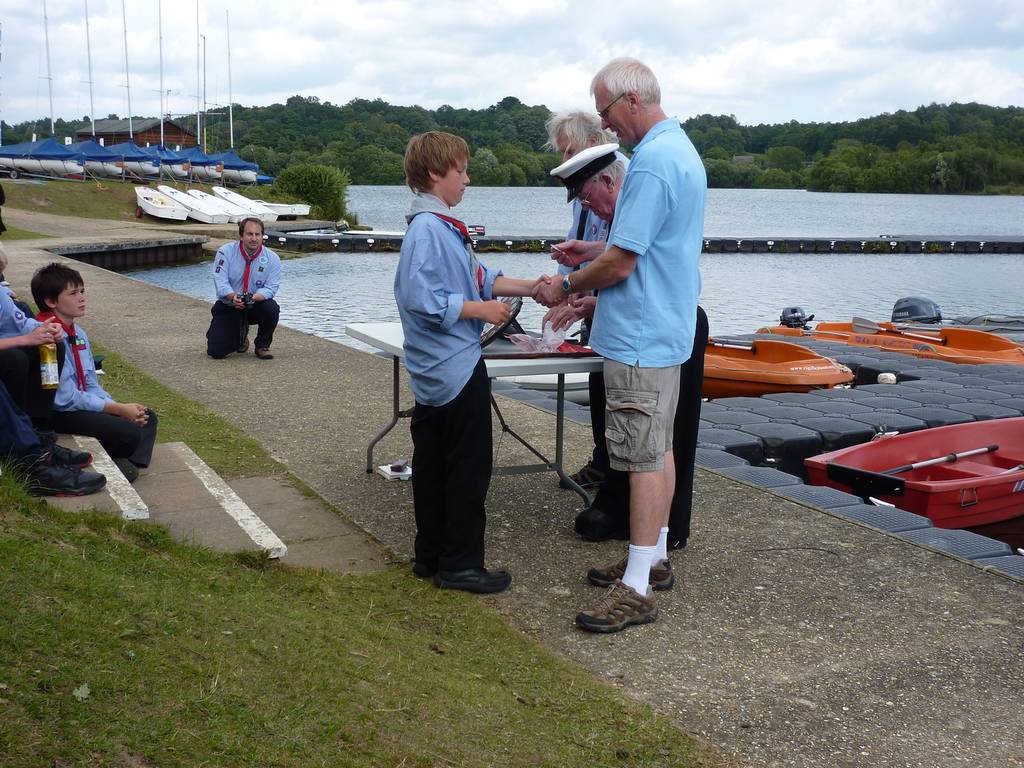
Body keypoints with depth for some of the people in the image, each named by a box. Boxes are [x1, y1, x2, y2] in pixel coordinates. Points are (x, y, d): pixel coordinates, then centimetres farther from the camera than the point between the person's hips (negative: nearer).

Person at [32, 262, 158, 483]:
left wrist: (123, 407, -7)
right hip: (60, 414, -10)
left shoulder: (78, 334, 10)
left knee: (147, 417, 3)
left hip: (83, 401, 10)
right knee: (130, 432, -24)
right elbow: (66, 398, -22)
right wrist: (119, 409, -18)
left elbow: (91, 385, 10)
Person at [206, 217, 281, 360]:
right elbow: (221, 282, -15)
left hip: (255, 307, 0)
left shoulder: (272, 258, -7)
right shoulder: (225, 252, -9)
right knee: (216, 351, -15)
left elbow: (270, 288, -13)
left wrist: (254, 298, -34)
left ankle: (262, 346, -5)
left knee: (272, 308, -35)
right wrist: (233, 296, -36)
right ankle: (240, 336, 23)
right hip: (228, 307, 0)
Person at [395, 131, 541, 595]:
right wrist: (481, 309, -19)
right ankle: (461, 564, 7)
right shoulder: (428, 229, -19)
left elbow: (478, 279, 18)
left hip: (436, 372, 10)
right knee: (469, 468, -1)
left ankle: (431, 556, 24)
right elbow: (421, 298, -27)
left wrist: (528, 287, 11)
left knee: (432, 465, 14)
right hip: (457, 367, -10)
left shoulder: (441, 226, 12)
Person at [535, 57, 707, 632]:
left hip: (640, 336, -11)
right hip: (668, 326, 11)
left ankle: (638, 590, 0)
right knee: (659, 449, 17)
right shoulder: (683, 149, 14)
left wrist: (565, 288, -6)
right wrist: (586, 273, 15)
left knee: (644, 459, -6)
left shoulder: (652, 161, -20)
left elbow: (621, 263, -22)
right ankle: (655, 557, 29)